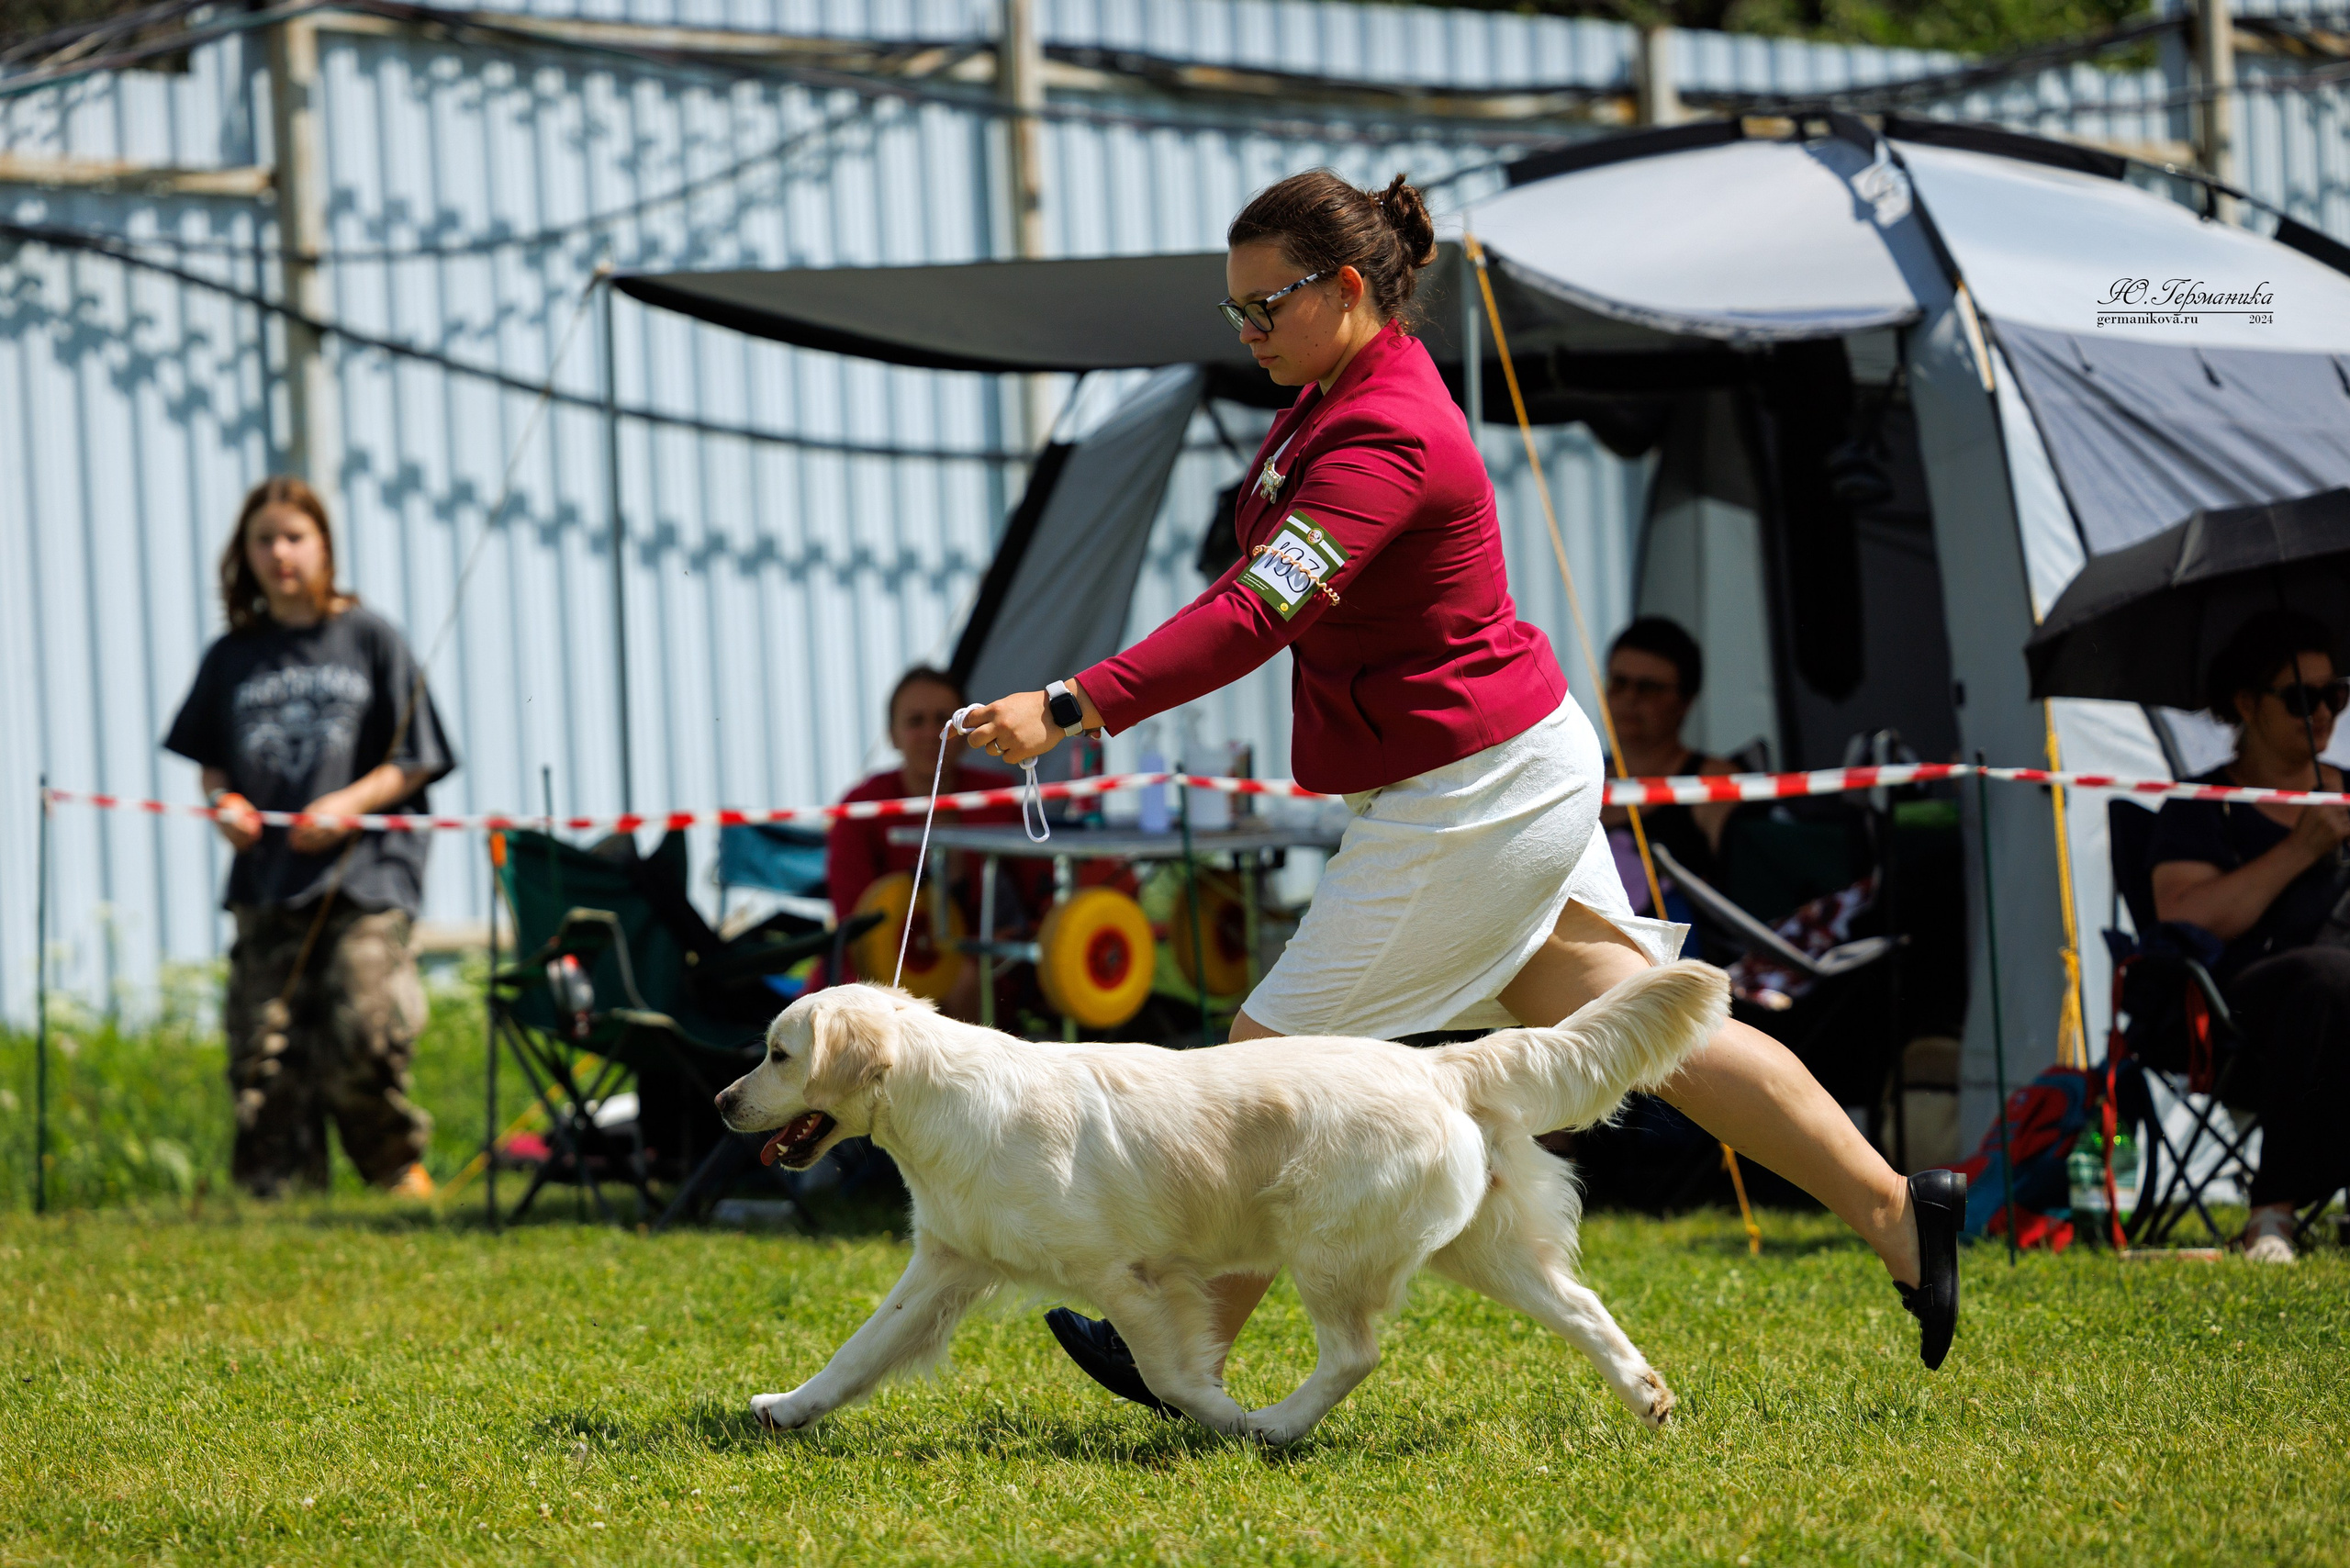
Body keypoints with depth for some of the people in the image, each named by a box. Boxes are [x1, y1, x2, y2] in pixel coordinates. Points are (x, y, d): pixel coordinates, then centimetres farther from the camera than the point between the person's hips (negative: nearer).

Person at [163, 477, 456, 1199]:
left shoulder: (369, 638, 5)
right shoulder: (231, 658, 13)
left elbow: (416, 759, 3)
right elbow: (209, 761, 21)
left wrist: (350, 803, -12)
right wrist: (224, 803, -1)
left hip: (363, 874, -3)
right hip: (265, 879, 3)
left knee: (362, 1037, -14)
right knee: (265, 1054, -5)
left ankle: (399, 1166, 9)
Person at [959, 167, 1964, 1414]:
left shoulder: (1383, 439, -25)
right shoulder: (1354, 378, 7)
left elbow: (1257, 614, -37)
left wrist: (1073, 707, -42)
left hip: (1470, 799, -10)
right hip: (1512, 771, 10)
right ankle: (1892, 1210, 14)